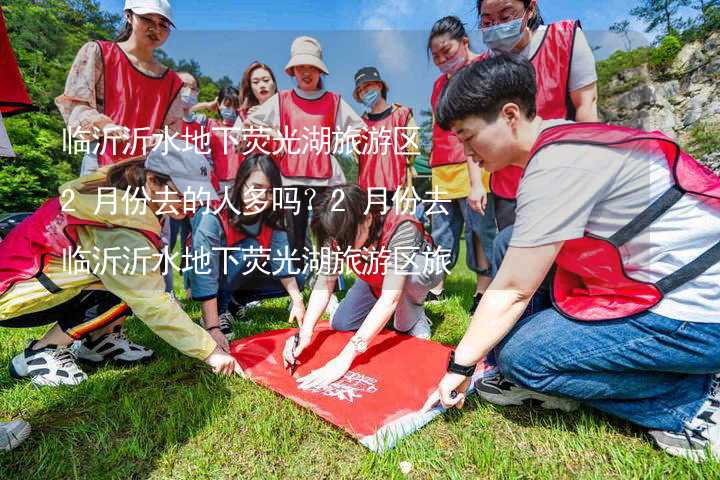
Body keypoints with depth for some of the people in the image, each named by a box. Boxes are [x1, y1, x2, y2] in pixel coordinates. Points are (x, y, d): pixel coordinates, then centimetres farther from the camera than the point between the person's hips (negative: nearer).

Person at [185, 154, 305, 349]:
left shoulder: (272, 218, -16)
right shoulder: (213, 218, -32)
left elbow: (281, 258, -22)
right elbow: (205, 276, -35)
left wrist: (297, 299, -33)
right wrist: (213, 328, -39)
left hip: (242, 278, 6)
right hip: (210, 279, -5)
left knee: (296, 280, -9)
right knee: (251, 248, -32)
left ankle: (234, 302, 3)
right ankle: (220, 310, -16)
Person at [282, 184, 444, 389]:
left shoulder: (401, 229, -41)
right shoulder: (338, 232, -25)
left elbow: (390, 298, -46)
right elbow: (325, 282, -22)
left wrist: (345, 357, -49)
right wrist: (305, 332, -38)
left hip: (421, 268, -5)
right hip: (377, 280, 5)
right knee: (339, 324, -7)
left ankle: (413, 315, -8)